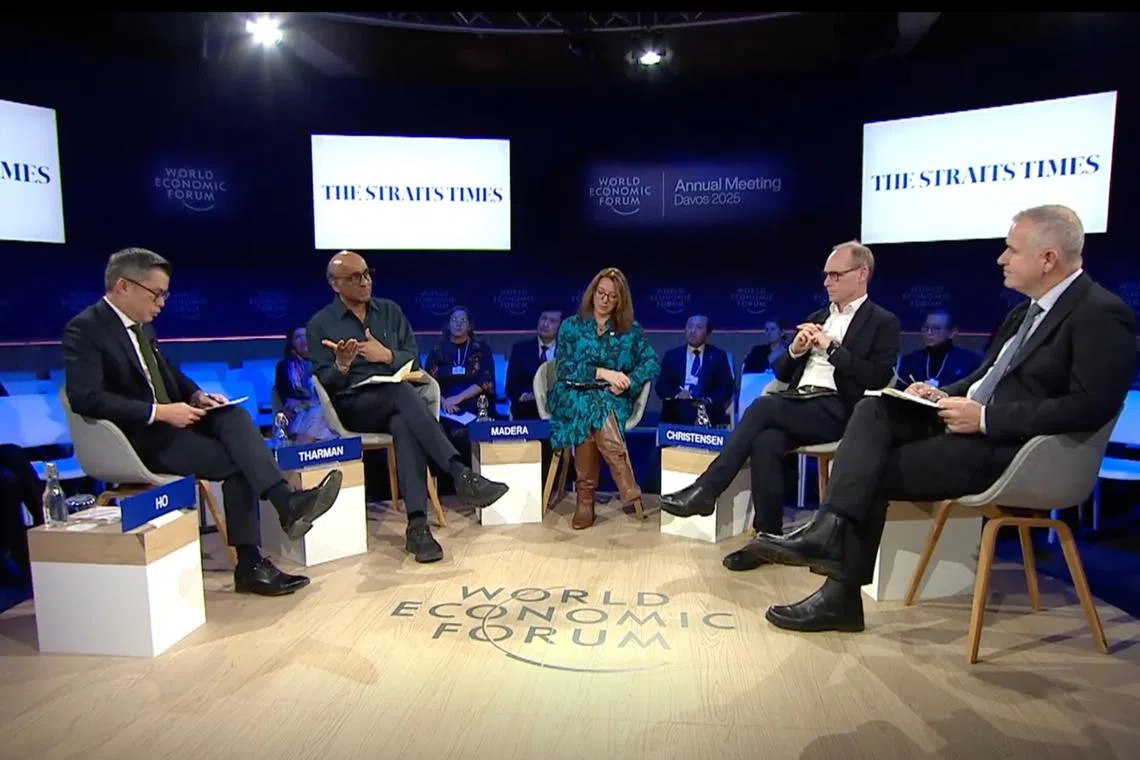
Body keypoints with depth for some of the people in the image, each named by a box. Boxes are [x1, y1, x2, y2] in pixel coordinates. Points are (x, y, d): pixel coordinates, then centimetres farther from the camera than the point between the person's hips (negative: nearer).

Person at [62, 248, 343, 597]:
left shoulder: (142, 324, 12)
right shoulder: (84, 329, -12)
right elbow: (85, 398, -22)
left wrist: (196, 395, 3)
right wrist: (160, 412, -25)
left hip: (168, 420, 7)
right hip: (138, 437, -6)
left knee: (233, 416, -21)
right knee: (236, 460, -22)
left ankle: (286, 502, -27)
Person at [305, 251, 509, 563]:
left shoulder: (390, 310, 13)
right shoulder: (320, 324, 4)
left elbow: (414, 358, 10)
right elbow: (324, 383, -2)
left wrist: (388, 356, -10)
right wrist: (341, 366, -23)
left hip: (394, 402, 3)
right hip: (352, 407, -3)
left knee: (405, 425, -36)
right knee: (402, 392, -36)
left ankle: (417, 525, -43)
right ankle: (461, 475, -46)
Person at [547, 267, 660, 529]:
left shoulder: (631, 330, 13)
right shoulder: (571, 326, 9)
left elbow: (653, 363, 2)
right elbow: (563, 368, -3)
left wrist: (628, 382, -17)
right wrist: (603, 373, -15)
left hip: (614, 400, 1)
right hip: (572, 397, 0)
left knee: (593, 413, -35)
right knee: (590, 405, -36)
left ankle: (585, 497, -34)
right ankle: (627, 487, -38)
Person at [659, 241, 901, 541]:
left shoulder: (883, 323, 6)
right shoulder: (817, 318, 24)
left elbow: (878, 379, -9)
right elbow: (781, 373, 21)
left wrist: (831, 347, -11)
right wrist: (795, 350, 0)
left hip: (836, 411, -5)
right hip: (797, 406, 5)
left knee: (763, 405, -29)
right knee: (766, 441, -29)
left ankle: (705, 489, -24)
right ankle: (768, 538, -23)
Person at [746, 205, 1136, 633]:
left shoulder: (1102, 315, -10)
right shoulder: (1028, 310, 17)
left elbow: (1088, 408, -20)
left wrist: (984, 418, -22)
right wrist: (944, 395, 1)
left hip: (1007, 447, -8)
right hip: (971, 423, 8)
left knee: (875, 473, -15)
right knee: (874, 410, -14)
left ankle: (843, 595, -4)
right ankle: (832, 528, -25)